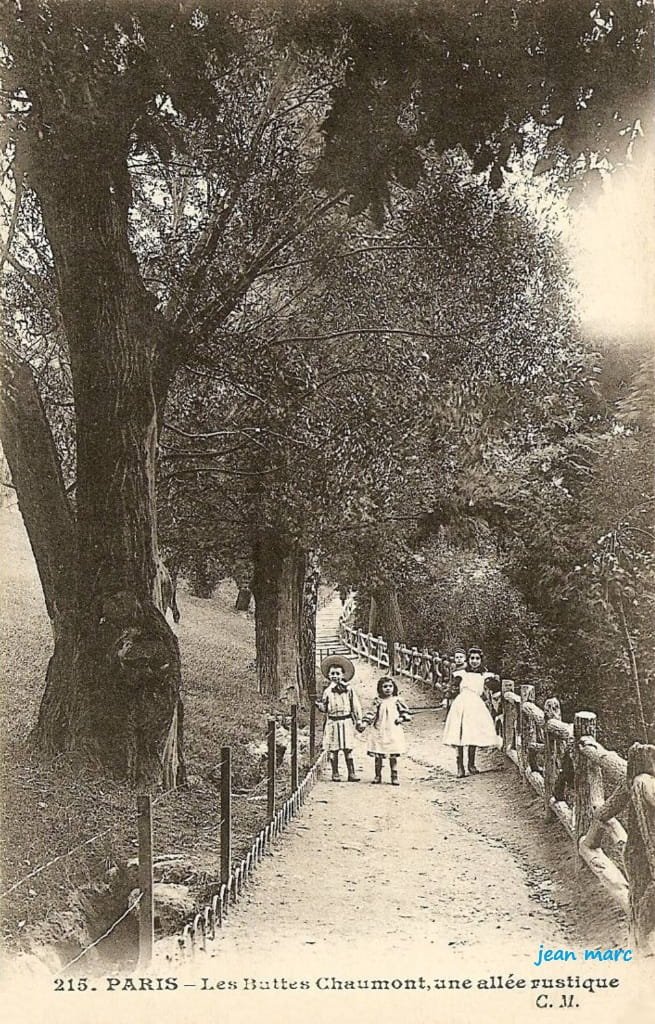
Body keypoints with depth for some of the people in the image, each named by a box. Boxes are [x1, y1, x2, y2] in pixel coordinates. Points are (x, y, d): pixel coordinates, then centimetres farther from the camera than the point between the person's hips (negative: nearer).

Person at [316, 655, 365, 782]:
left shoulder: (349, 689, 2)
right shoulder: (327, 690, 8)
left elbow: (356, 706, 4)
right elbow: (324, 708, 11)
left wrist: (359, 721, 2)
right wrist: (319, 704, -11)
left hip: (346, 721, -2)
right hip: (332, 722, 2)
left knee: (348, 749, -2)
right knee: (332, 749, 2)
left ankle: (351, 773, 3)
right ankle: (335, 773, 12)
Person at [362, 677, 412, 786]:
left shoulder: (396, 701, 1)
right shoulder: (378, 701, 2)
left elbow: (406, 711, 7)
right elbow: (372, 713, 0)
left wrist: (401, 718, -8)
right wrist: (365, 722, -12)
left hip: (393, 733, -1)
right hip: (379, 732, 1)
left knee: (393, 756, 2)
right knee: (378, 756, 5)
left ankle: (394, 777, 10)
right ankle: (378, 776, 17)